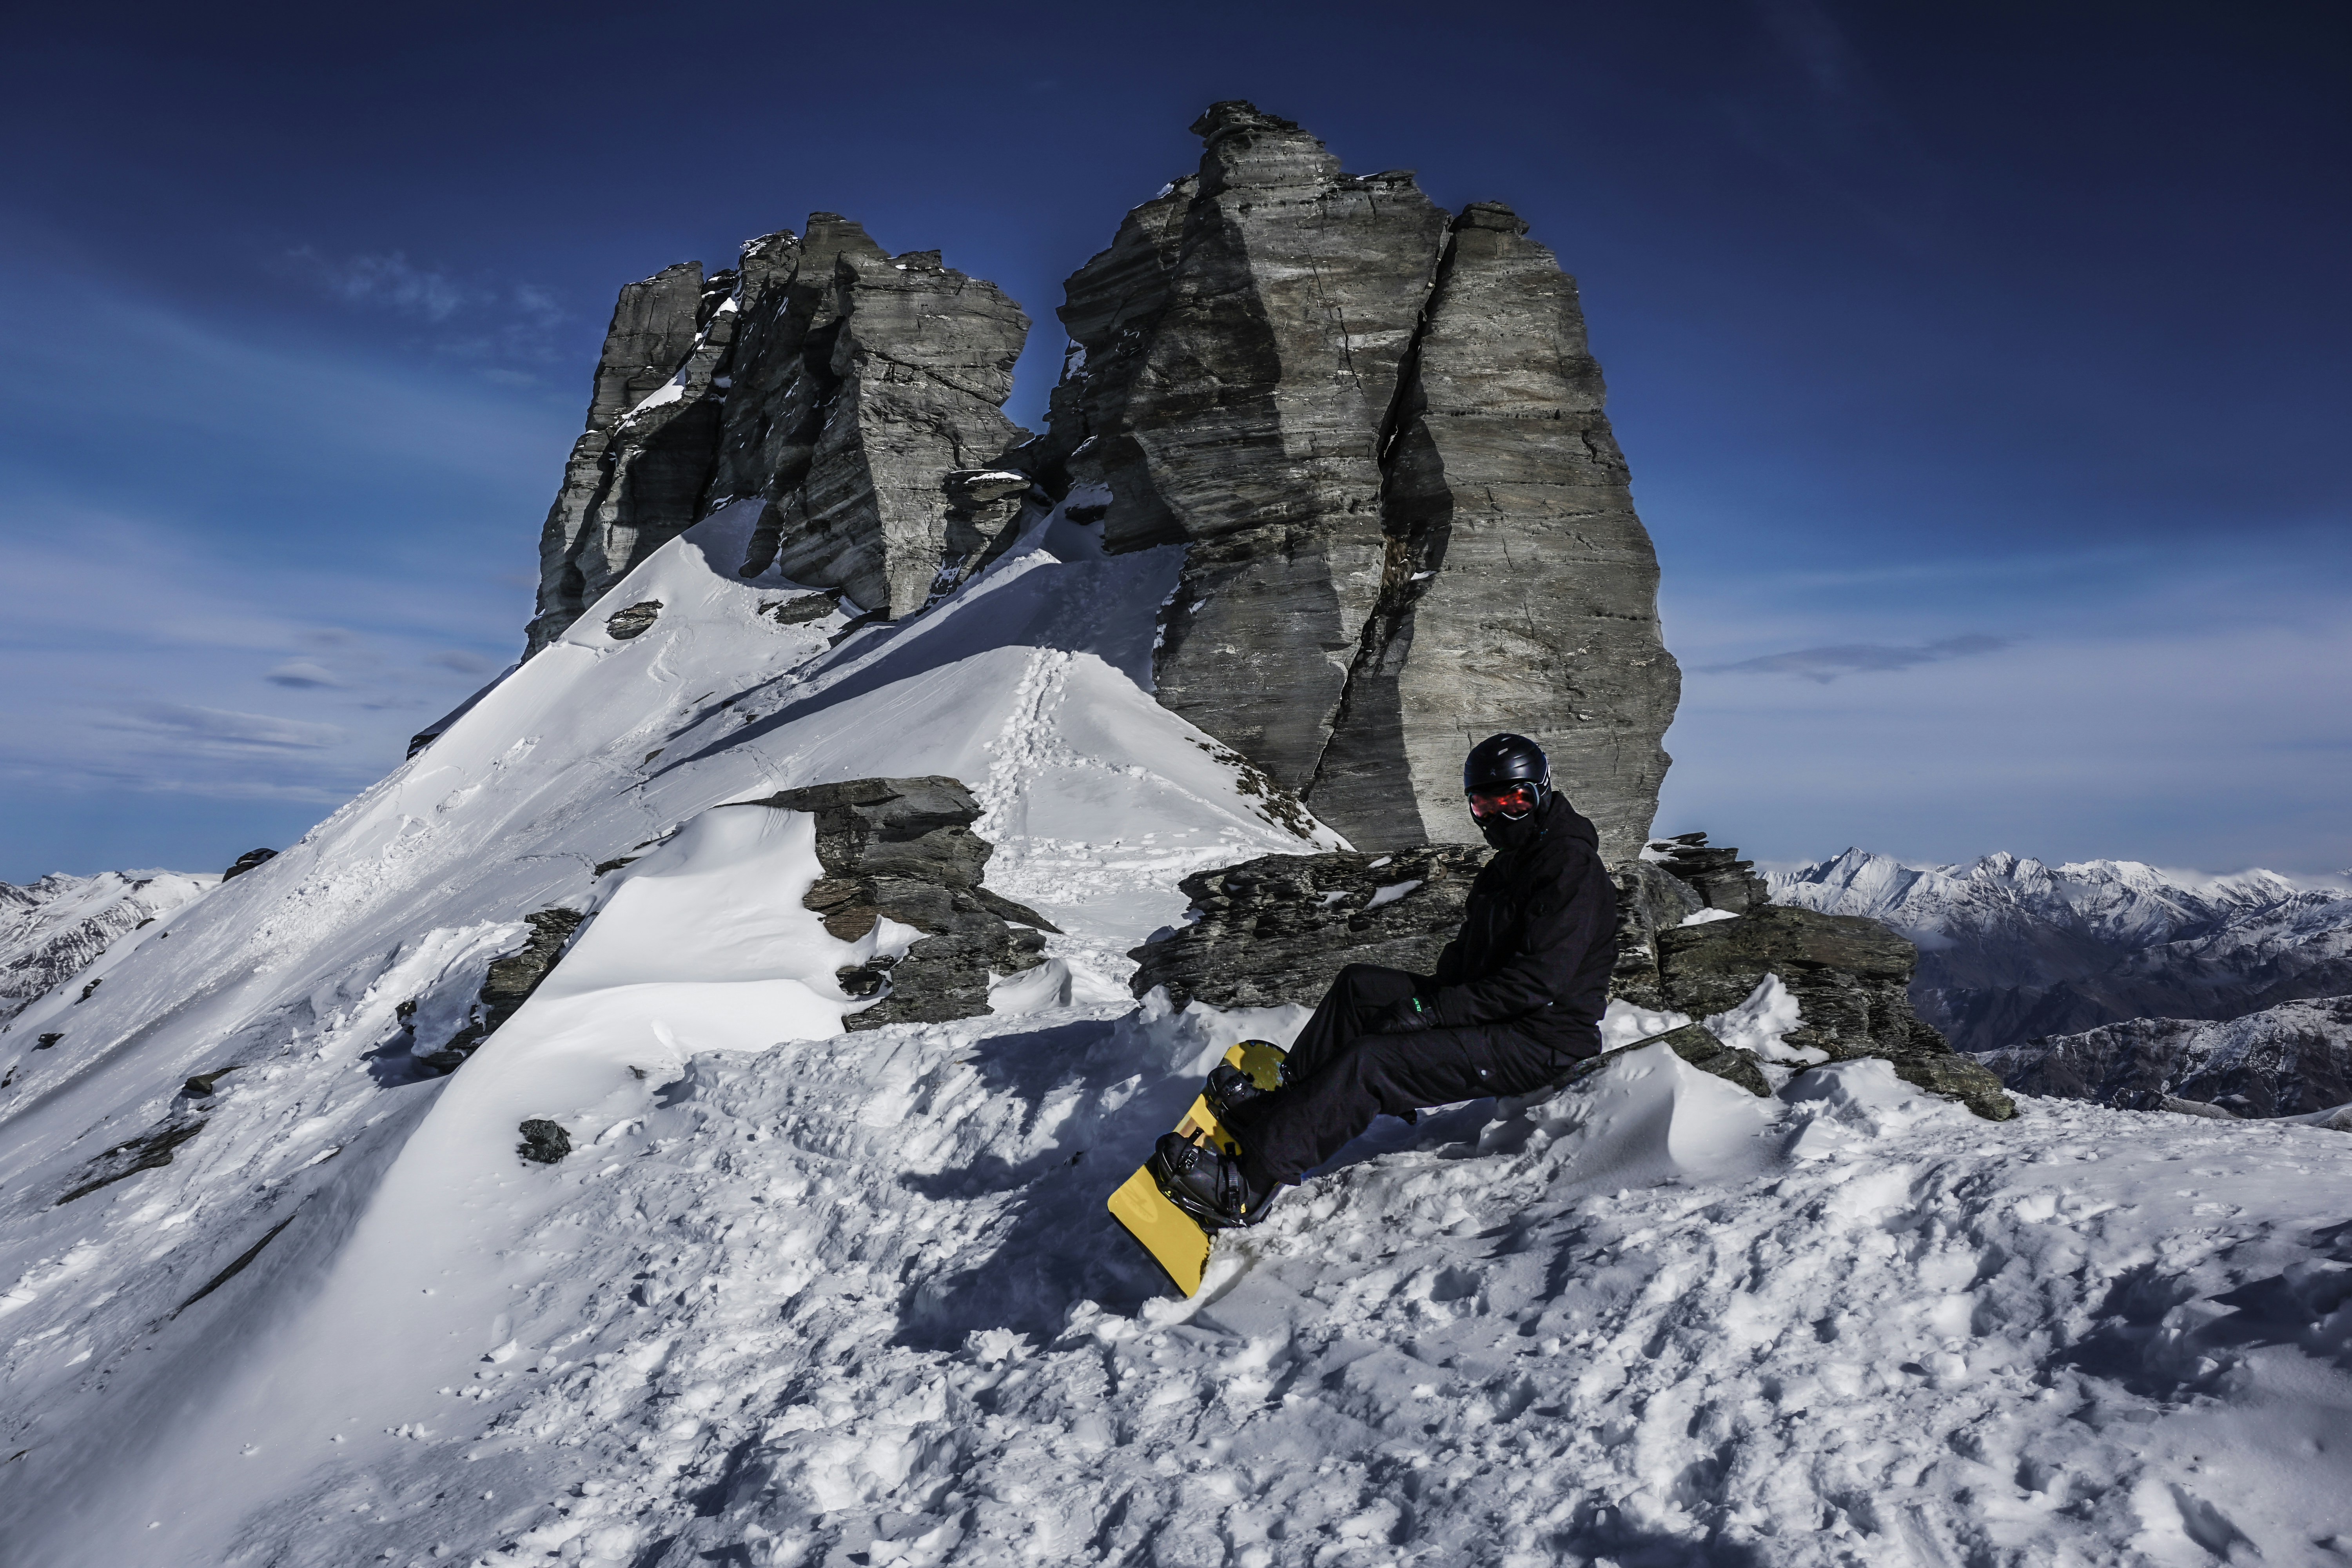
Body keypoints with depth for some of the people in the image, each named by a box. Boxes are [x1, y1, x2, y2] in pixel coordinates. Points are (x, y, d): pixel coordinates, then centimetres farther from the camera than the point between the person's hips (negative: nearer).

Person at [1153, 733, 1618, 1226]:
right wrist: (1427, 992, -1)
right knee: (1359, 986, 6)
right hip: (1491, 1013, 10)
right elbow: (1470, 954, 20)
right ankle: (1281, 1103, 5)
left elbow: (1539, 981, -25)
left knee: (1368, 1063, -24)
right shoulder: (1507, 867, 16)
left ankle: (1245, 1186, -24)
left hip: (1538, 1044, -10)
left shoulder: (1573, 870, -16)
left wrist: (1430, 1010, -24)